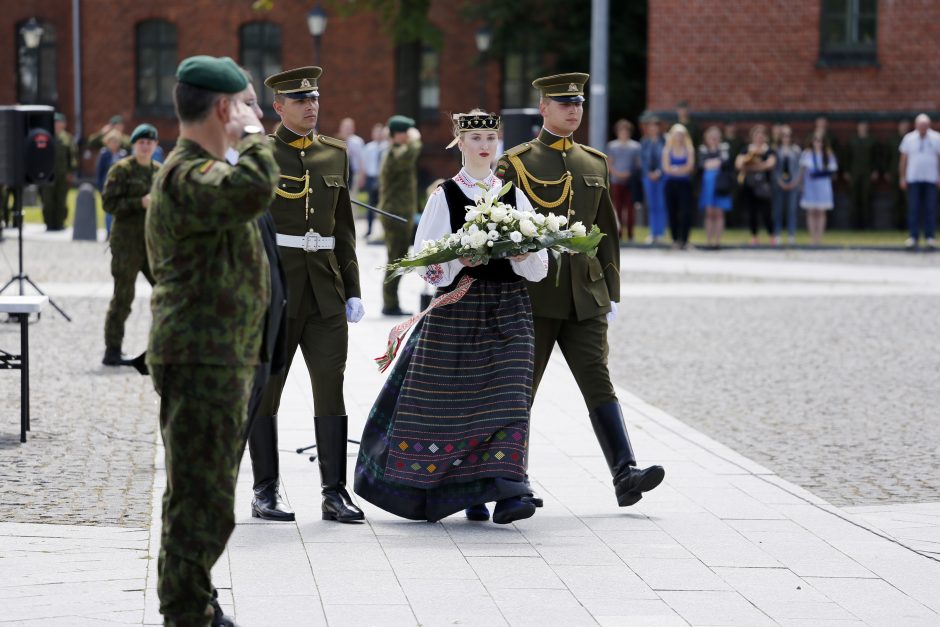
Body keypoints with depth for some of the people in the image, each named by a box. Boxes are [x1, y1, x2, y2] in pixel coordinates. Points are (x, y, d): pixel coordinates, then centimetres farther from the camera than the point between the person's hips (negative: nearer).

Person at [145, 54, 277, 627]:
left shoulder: (203, 170, 19)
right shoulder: (187, 177, -19)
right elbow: (255, 189, -40)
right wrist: (253, 134, -21)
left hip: (222, 361, 11)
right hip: (202, 364, -11)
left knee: (203, 496, 20)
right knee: (203, 500, -9)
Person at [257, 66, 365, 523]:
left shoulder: (334, 154, 12)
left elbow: (344, 227, 15)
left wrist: (352, 290, 10)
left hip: (325, 288, 4)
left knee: (331, 387, -2)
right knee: (265, 390, 3)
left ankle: (334, 491, 0)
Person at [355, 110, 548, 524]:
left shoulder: (514, 196, 10)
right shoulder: (444, 196, 3)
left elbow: (540, 266, 9)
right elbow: (425, 262, -2)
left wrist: (522, 256, -13)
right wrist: (460, 260, -19)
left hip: (509, 310, 2)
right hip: (455, 309, -1)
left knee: (508, 396, -9)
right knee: (451, 398, 0)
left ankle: (507, 492, -15)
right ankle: (469, 491, 15)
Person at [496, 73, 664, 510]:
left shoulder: (595, 164, 13)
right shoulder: (514, 164, 0)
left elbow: (606, 233, 16)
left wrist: (612, 294, 12)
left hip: (585, 297, 3)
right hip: (532, 295, -3)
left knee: (597, 380, -7)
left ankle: (625, 475, -16)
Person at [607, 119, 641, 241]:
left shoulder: (635, 146, 6)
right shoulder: (612, 146, 9)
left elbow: (639, 163, 5)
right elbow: (609, 164, 8)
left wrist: (631, 174, -11)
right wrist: (617, 173, -8)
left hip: (631, 181, -1)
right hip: (617, 181, 1)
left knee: (630, 207, -4)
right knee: (618, 207, -1)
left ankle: (630, 234, -1)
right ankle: (619, 233, 3)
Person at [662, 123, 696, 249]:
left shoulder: (689, 150, 4)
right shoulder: (667, 150, 7)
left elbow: (690, 167, -5)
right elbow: (666, 168, -3)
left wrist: (674, 169, -9)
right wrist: (681, 170, -9)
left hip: (685, 184, -1)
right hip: (671, 183, 1)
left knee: (685, 213, -10)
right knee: (672, 213, 1)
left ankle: (684, 240, -6)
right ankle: (675, 240, 9)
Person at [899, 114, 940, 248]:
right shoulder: (909, 139, 6)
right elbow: (903, 160, 8)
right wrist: (902, 178, 5)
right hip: (913, 179, 0)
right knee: (913, 209, -3)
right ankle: (913, 236, -2)